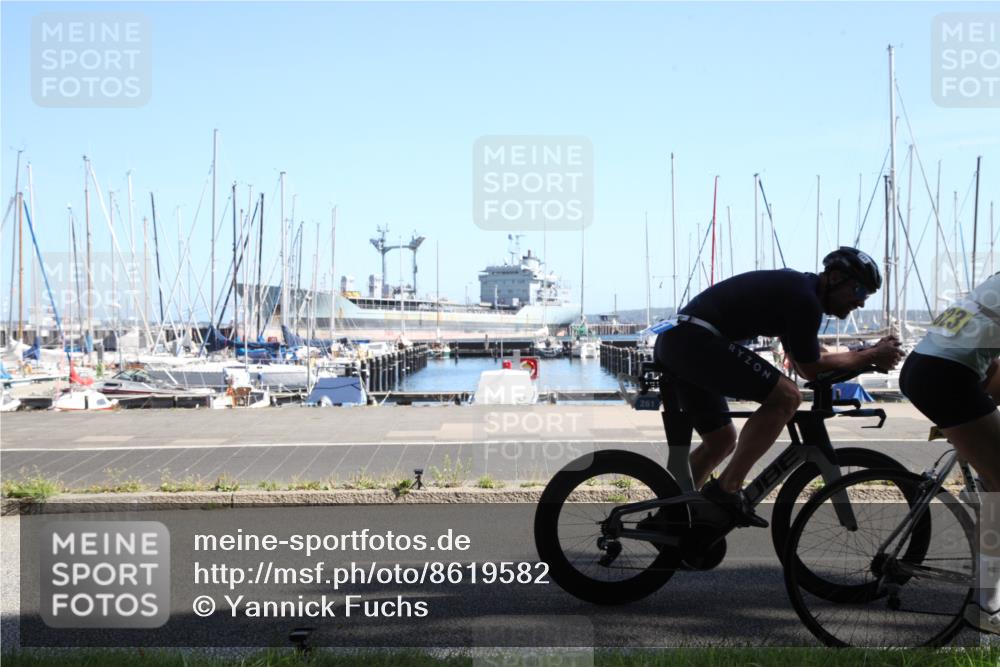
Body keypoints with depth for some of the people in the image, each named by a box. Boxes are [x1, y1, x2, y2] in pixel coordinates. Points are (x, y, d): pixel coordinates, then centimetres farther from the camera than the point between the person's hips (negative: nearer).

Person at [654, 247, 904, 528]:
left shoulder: (794, 286, 23)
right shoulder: (805, 299, -8)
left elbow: (803, 362, 28)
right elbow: (811, 369, -2)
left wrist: (868, 354, 24)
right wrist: (871, 357, 7)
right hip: (696, 340, -11)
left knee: (721, 441, 20)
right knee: (786, 397, -13)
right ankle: (727, 490, -12)